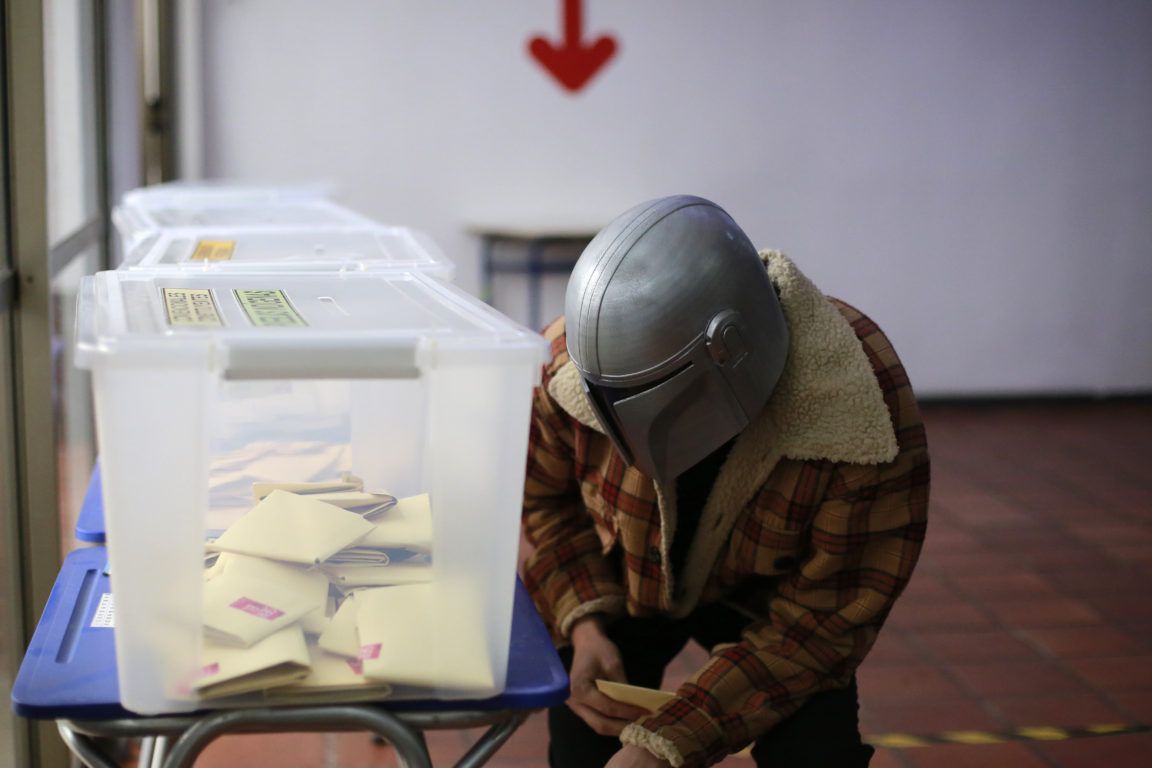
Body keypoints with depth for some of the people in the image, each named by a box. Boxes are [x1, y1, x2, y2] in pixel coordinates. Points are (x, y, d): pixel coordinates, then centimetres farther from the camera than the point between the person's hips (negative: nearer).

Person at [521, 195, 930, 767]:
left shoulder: (861, 422, -37)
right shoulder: (568, 361, -31)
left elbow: (823, 614, -28)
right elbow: (540, 496, -10)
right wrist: (582, 624, -26)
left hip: (764, 596, -1)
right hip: (620, 584, 2)